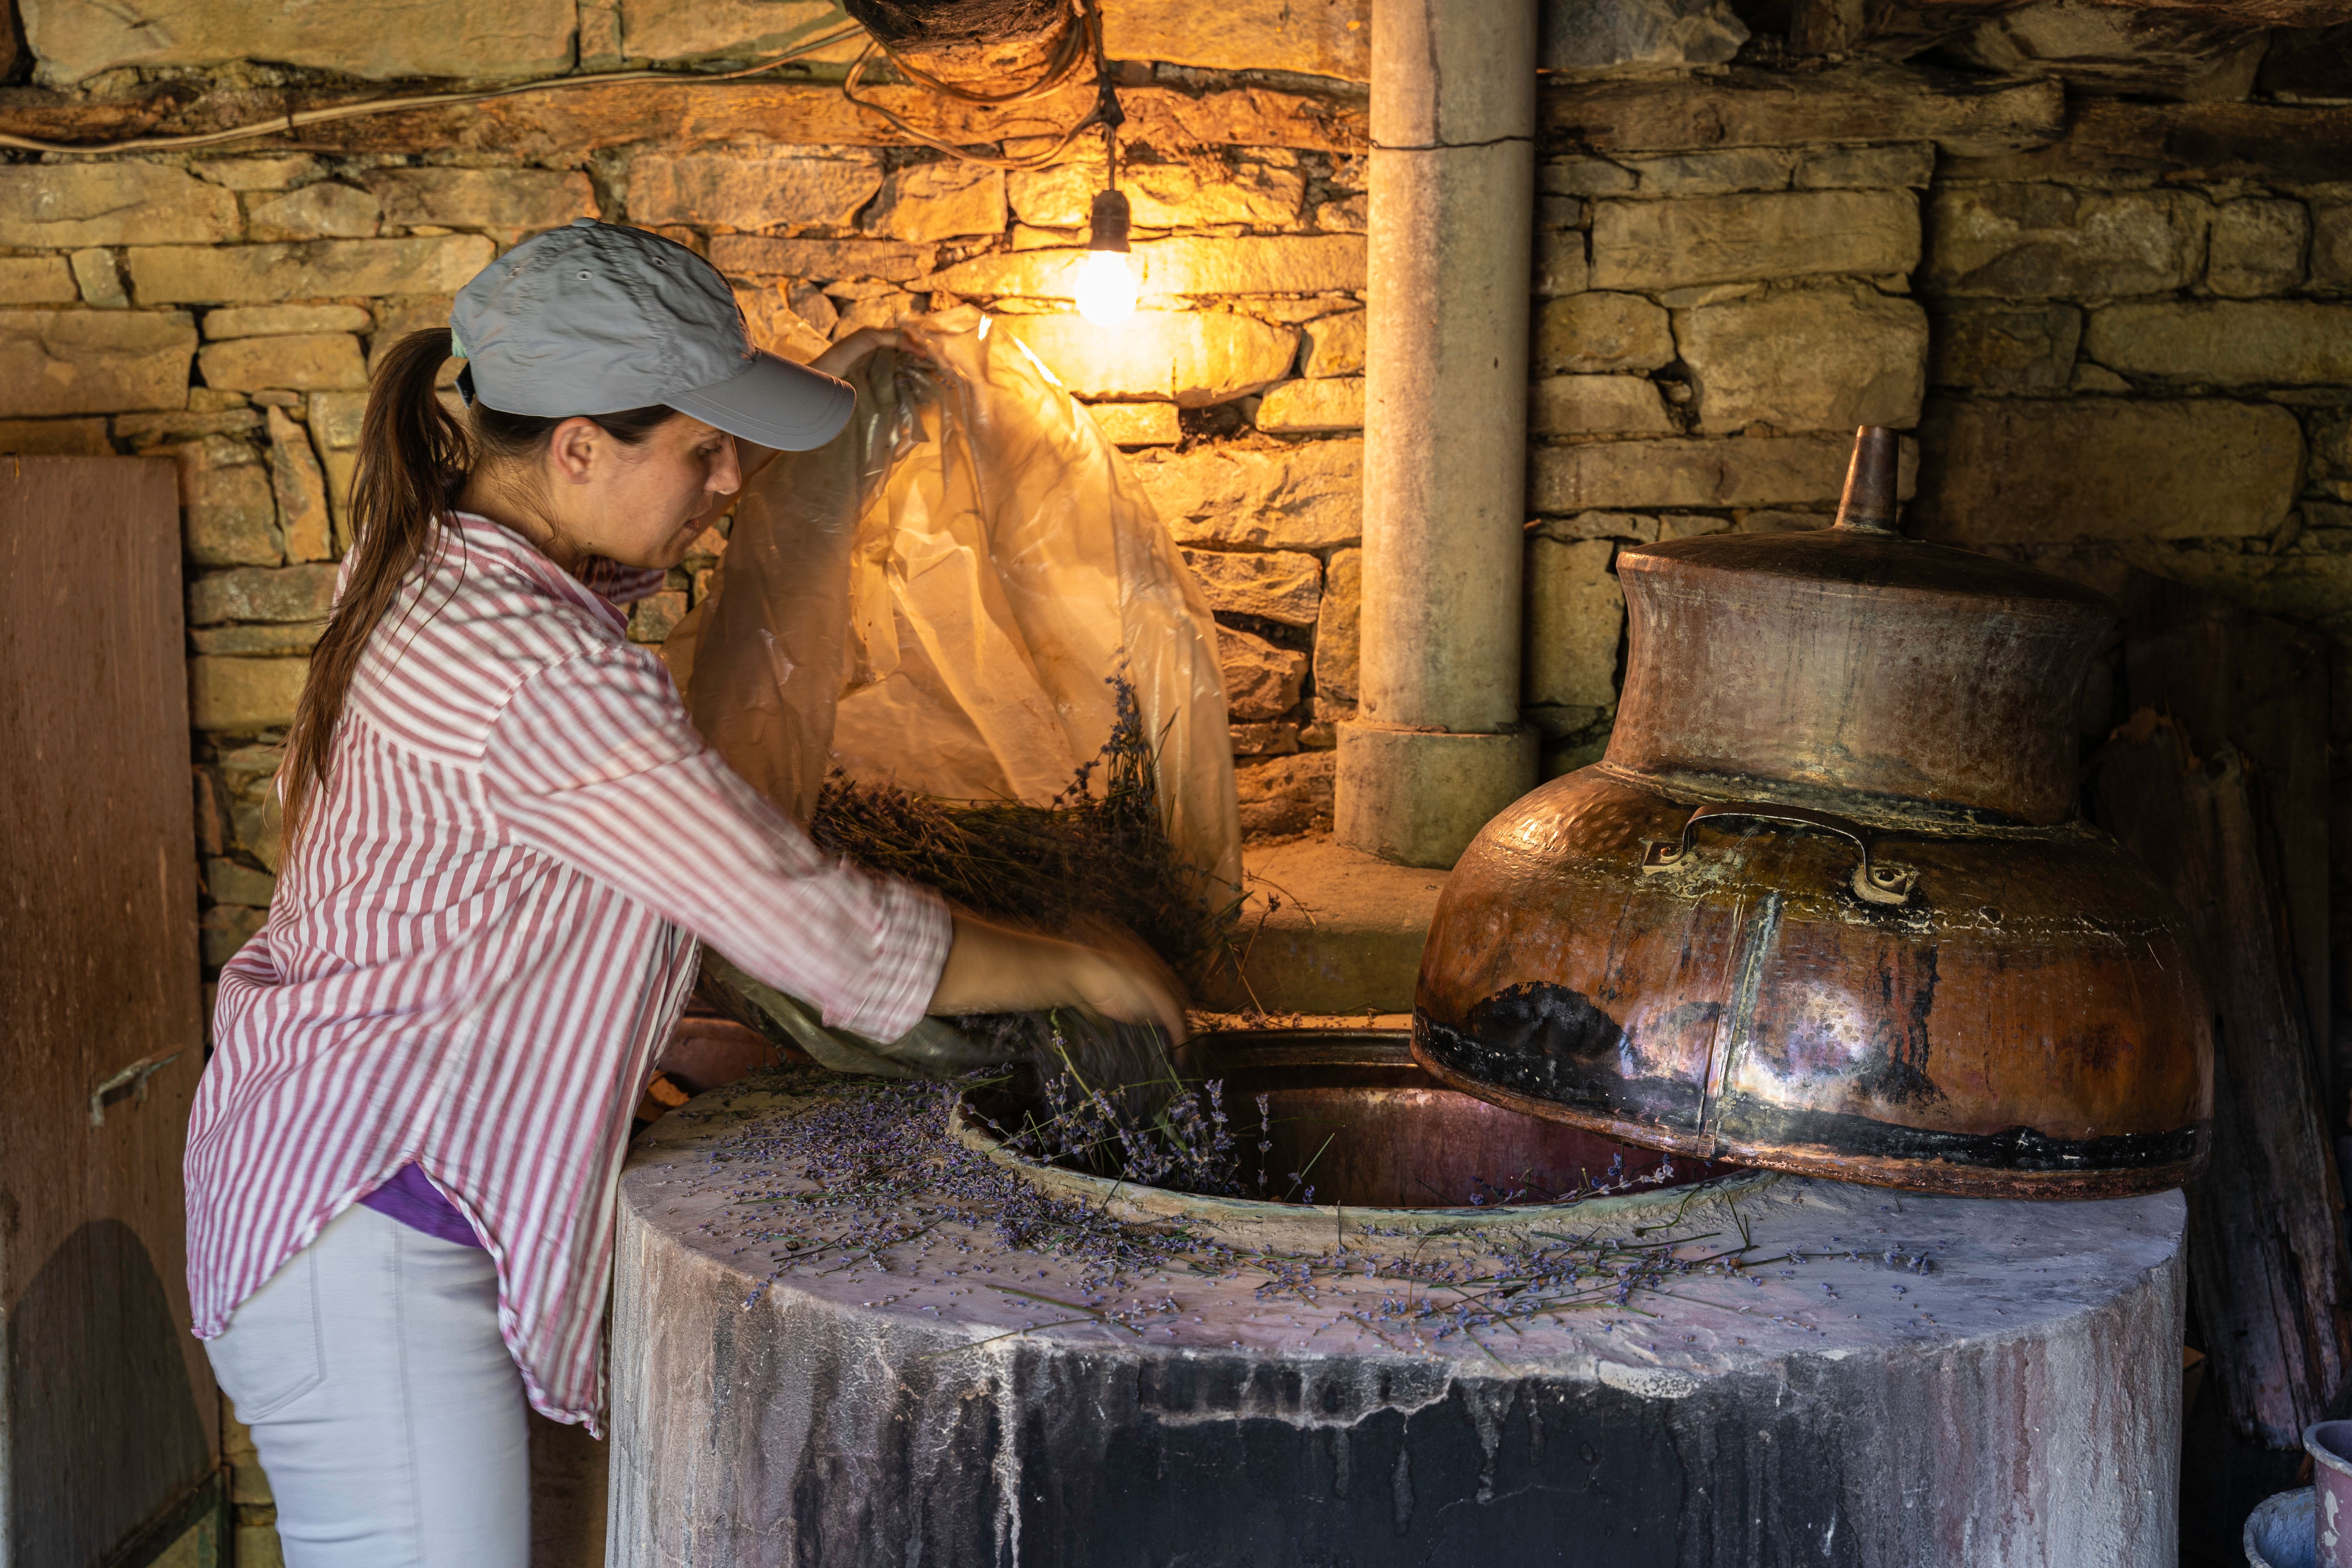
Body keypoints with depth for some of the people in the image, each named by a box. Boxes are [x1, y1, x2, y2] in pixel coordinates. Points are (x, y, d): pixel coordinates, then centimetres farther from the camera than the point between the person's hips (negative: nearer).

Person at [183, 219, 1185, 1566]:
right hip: (375, 1240, -10)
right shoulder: (541, 677, -26)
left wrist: (765, 416, 24)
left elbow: (604, 546, 32)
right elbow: (829, 937, -21)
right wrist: (1081, 971, -7)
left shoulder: (434, 556, 4)